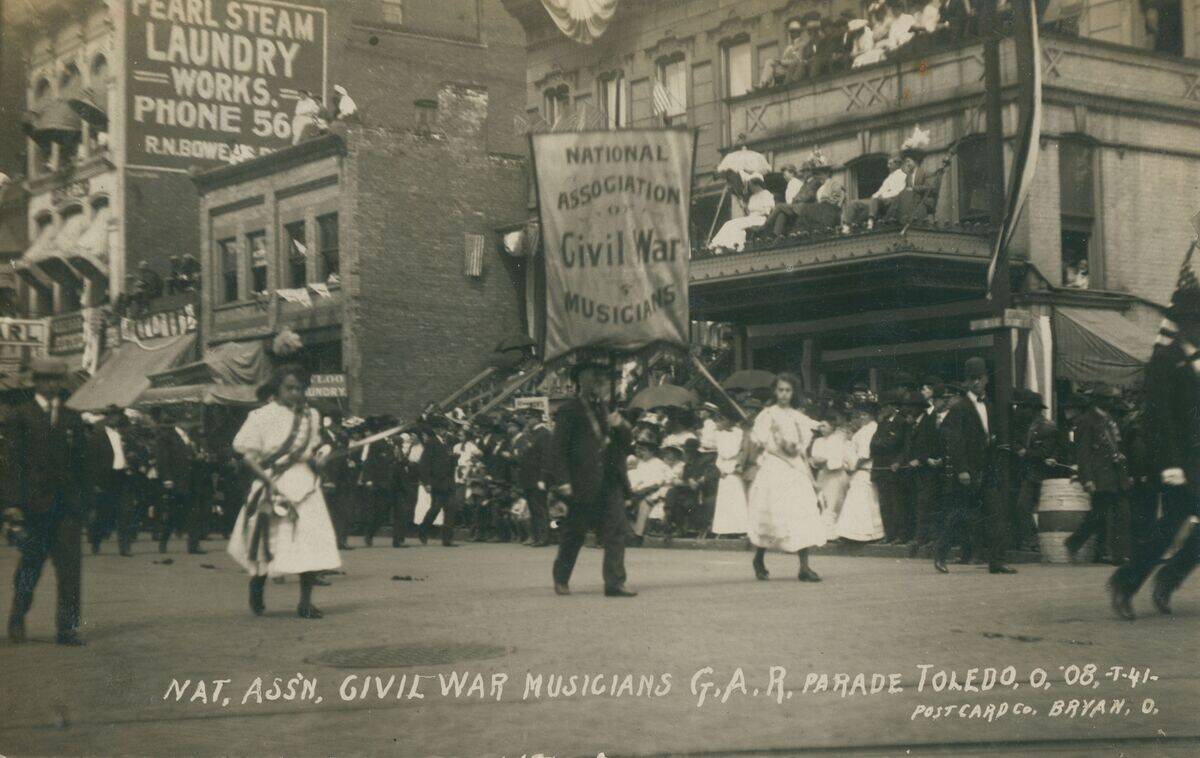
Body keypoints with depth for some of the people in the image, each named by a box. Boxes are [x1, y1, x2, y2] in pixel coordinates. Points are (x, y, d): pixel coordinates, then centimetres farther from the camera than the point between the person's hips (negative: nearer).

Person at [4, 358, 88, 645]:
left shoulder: (72, 419, 12)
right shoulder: (18, 416, 1)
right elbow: (10, 460, -5)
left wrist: (81, 500, 10)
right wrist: (13, 500, -13)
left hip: (68, 504, 3)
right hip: (36, 503, -3)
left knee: (70, 565, -3)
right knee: (31, 563, 7)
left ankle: (67, 628, 0)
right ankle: (17, 618, 28)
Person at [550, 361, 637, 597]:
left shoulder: (607, 409, 17)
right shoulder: (569, 411, -4)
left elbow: (628, 440, 17)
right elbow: (559, 448, -8)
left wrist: (620, 425, -5)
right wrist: (563, 481, -15)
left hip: (611, 482, 5)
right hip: (583, 484, -5)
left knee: (616, 531, -4)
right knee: (574, 533, 6)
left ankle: (615, 583, -4)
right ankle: (561, 579, 23)